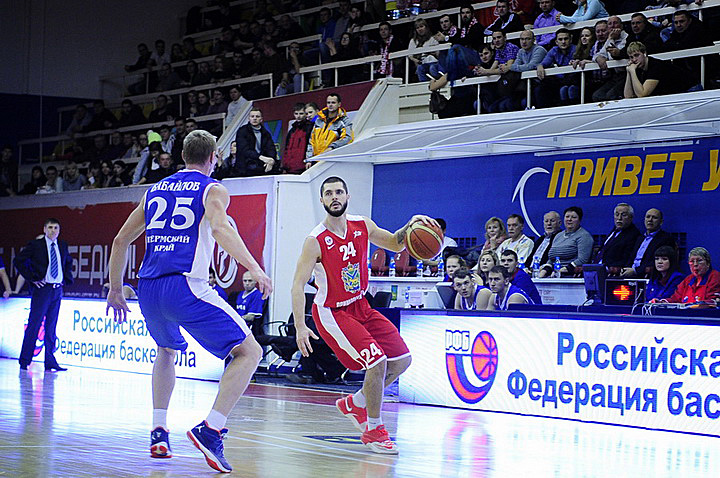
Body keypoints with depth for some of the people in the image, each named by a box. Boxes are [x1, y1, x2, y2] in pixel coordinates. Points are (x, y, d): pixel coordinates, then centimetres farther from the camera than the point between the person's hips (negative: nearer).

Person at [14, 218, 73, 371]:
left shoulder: (62, 246, 11)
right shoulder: (35, 245, -4)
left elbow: (69, 262, 29)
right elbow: (18, 261, -5)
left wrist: (66, 278, 15)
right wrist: (32, 278, -9)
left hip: (58, 290, 5)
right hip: (42, 289, -5)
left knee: (51, 327, 6)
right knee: (34, 325, -4)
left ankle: (50, 362, 7)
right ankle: (24, 360, 2)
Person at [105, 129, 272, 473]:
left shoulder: (155, 190, 24)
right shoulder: (212, 190, 7)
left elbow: (120, 241, 27)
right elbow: (220, 228, -15)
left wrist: (115, 290, 36)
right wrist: (255, 268, -24)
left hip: (147, 289, 6)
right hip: (185, 287, -6)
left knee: (167, 350, 34)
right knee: (249, 352, 0)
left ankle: (158, 433, 24)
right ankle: (211, 429, -18)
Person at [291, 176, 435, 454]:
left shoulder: (362, 226, -4)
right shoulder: (316, 241, -20)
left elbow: (395, 244, 10)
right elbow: (298, 285, -19)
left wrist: (410, 226, -12)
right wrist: (300, 327, -27)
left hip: (360, 306, 7)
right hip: (331, 313, -7)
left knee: (402, 360, 5)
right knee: (377, 362, -21)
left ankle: (354, 404, 23)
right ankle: (373, 431, -4)